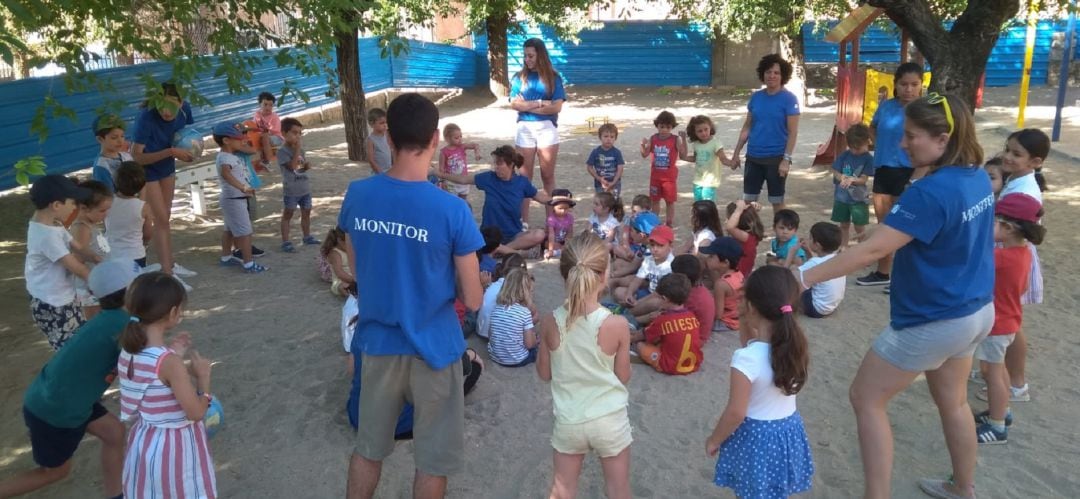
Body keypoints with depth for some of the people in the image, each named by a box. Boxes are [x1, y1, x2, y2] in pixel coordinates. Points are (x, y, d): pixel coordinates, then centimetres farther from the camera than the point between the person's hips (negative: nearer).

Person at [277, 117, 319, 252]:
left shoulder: (300, 148, 8)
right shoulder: (282, 150, -15)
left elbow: (306, 164, 16)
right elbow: (292, 166, -25)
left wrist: (307, 165, -8)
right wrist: (297, 149, -23)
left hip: (305, 188, 7)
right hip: (291, 190, -7)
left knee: (306, 212, 17)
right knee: (287, 215, 2)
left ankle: (307, 237, 32)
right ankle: (285, 242, 5)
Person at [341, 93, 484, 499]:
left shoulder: (357, 196, -8)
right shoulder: (452, 210, -20)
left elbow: (356, 272, 7)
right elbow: (473, 301, -12)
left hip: (377, 342, 4)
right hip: (433, 347, -4)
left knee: (368, 446, 22)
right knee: (433, 460, 15)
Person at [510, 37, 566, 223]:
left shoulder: (553, 77, 1)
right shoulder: (519, 77, 5)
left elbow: (557, 107, -8)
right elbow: (514, 104, -6)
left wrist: (527, 106, -8)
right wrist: (540, 103, -12)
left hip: (547, 129, -1)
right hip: (524, 129, 1)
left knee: (548, 176, 6)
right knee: (525, 176, 4)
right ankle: (524, 221, 9)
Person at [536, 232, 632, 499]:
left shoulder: (550, 322, -14)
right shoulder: (617, 325, -20)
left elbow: (544, 373, -1)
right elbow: (623, 377, -6)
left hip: (569, 421, 2)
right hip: (610, 420, -1)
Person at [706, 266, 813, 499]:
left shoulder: (746, 358, -29)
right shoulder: (796, 345, -9)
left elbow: (736, 412, -23)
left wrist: (714, 440, -8)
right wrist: (746, 324, -5)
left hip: (755, 436, -6)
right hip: (788, 430, 6)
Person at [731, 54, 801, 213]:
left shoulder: (789, 99, -8)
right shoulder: (756, 97, 5)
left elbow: (793, 132, -11)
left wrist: (786, 159, -18)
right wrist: (736, 152, 8)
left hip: (776, 158, -4)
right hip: (753, 157, 5)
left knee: (777, 201, 7)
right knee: (748, 199, 9)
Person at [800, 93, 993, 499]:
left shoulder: (930, 192, -28)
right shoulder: (978, 177, 0)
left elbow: (872, 250, -30)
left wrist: (805, 278, -28)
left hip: (934, 322, -9)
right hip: (975, 311, 9)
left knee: (866, 398, 5)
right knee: (952, 401, 26)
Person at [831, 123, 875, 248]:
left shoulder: (868, 158, -11)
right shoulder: (844, 155, -2)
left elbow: (864, 179, -15)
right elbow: (835, 172, -2)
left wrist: (852, 179, -34)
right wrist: (842, 177, -24)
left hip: (859, 198, -3)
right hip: (842, 197, 3)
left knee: (859, 227, 0)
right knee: (844, 225, 14)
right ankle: (843, 248, 25)